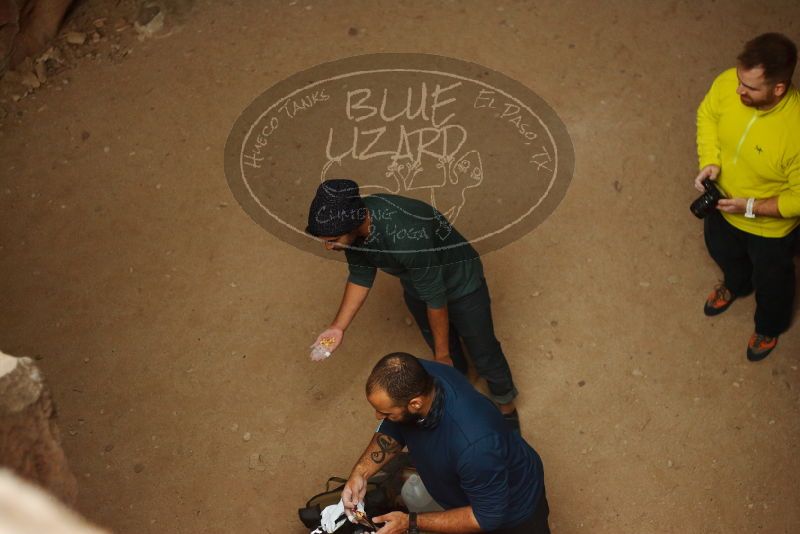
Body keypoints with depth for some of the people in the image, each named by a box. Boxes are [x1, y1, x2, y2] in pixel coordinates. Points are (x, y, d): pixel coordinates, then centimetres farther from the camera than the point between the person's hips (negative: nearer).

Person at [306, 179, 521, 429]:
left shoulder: (405, 236, -46)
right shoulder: (352, 222, -24)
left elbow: (435, 298, -32)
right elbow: (360, 276, -4)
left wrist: (442, 353, -19)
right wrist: (338, 327, -11)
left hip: (460, 283, -5)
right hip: (416, 286, 5)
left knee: (483, 352, 15)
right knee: (448, 355, 25)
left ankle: (505, 405, 42)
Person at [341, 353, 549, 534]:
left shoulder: (474, 444, -48)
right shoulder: (413, 377, -28)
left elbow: (489, 516, -31)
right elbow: (392, 429, -7)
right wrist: (361, 471, -22)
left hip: (509, 509, -6)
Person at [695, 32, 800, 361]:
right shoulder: (728, 83, -28)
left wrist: (751, 207, -28)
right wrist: (709, 161, -17)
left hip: (770, 226, -4)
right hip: (723, 203, 5)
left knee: (770, 281, 26)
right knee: (722, 252, 35)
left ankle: (770, 327, 60)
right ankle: (736, 285, 71)